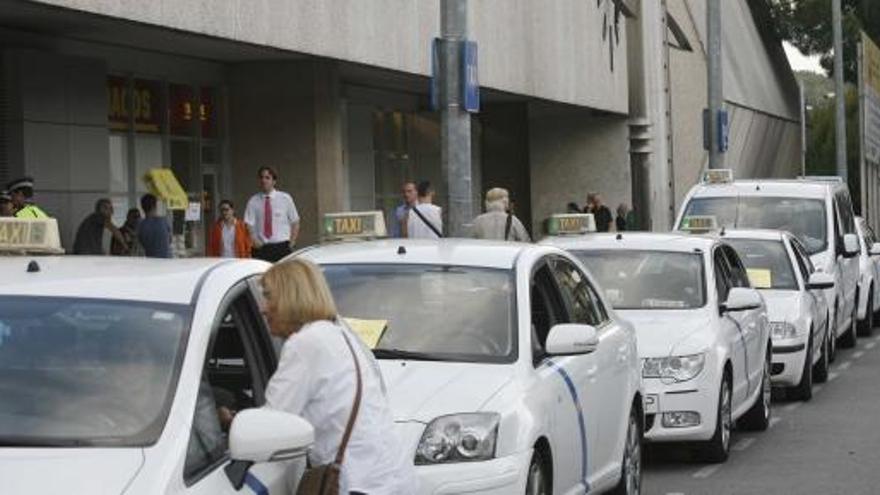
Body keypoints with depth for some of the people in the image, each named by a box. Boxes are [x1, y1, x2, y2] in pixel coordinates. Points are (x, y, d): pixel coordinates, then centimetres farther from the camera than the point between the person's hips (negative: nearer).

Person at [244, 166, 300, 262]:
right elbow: (249, 225, -1)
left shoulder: (285, 198, 5)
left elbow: (295, 223, 11)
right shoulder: (253, 201, 4)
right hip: (261, 249, 0)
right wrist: (254, 240, -17)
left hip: (282, 247, 0)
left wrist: (292, 243, 2)